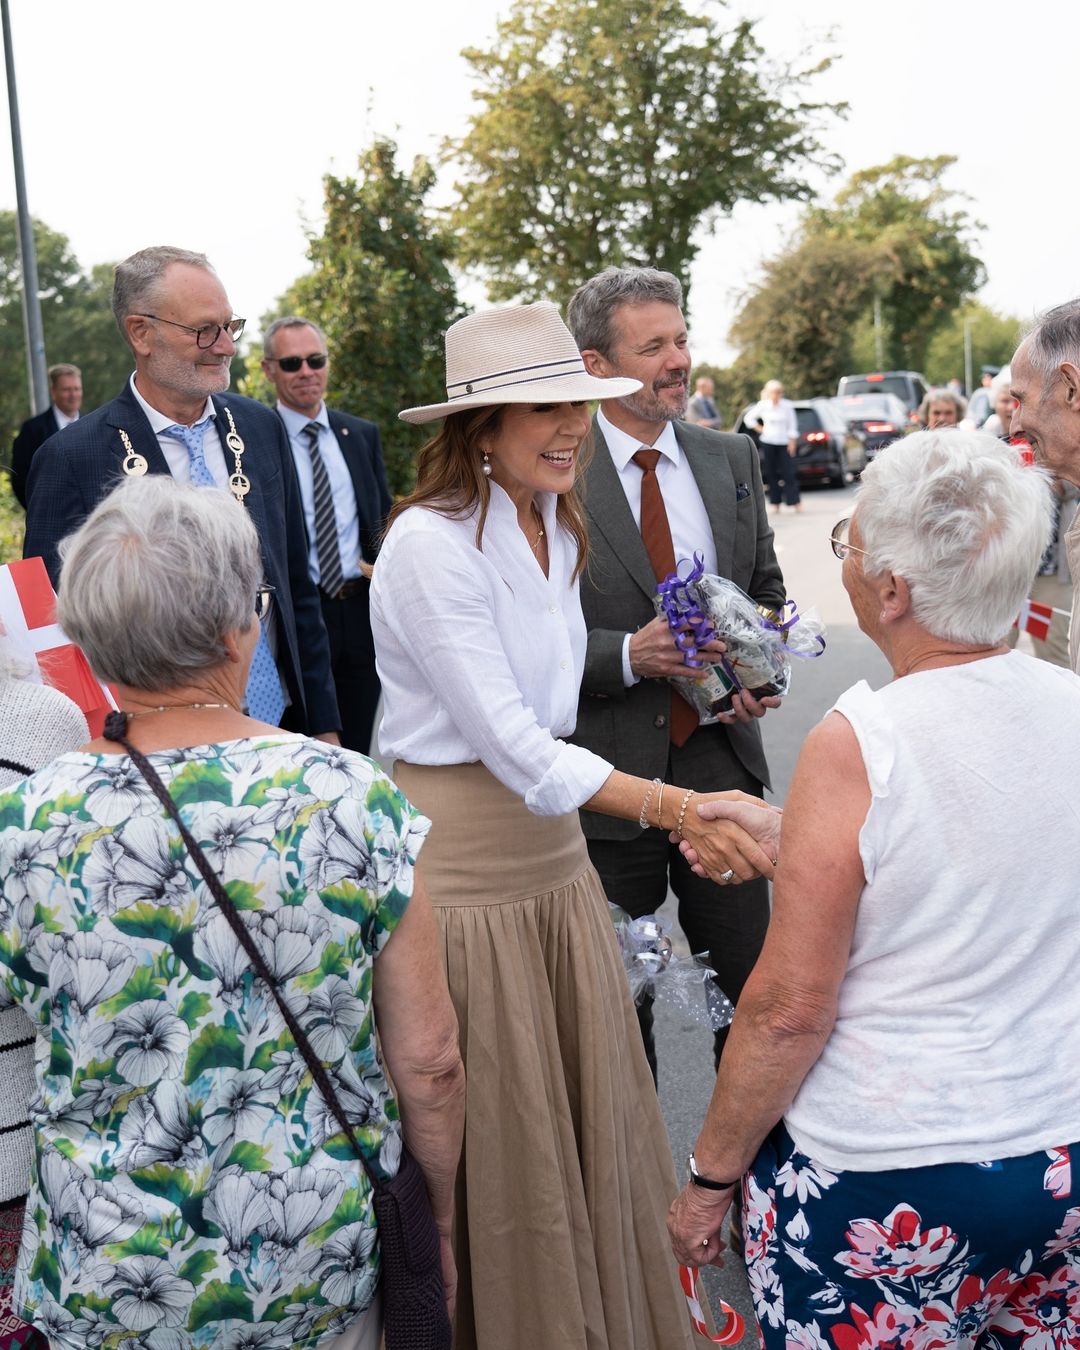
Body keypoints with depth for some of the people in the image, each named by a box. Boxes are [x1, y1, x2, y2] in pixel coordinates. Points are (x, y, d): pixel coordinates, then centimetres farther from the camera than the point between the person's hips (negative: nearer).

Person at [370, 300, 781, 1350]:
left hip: (552, 848, 7)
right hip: (460, 860, -7)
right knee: (496, 1134, 6)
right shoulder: (430, 541, -18)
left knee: (595, 1110, 14)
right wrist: (678, 808, -32)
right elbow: (509, 741, -24)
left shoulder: (553, 526, 8)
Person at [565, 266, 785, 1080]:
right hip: (608, 776, -3)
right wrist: (627, 655, -23)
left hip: (722, 762, 4)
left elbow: (769, 595, 14)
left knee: (750, 982, 11)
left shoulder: (733, 459, 8)